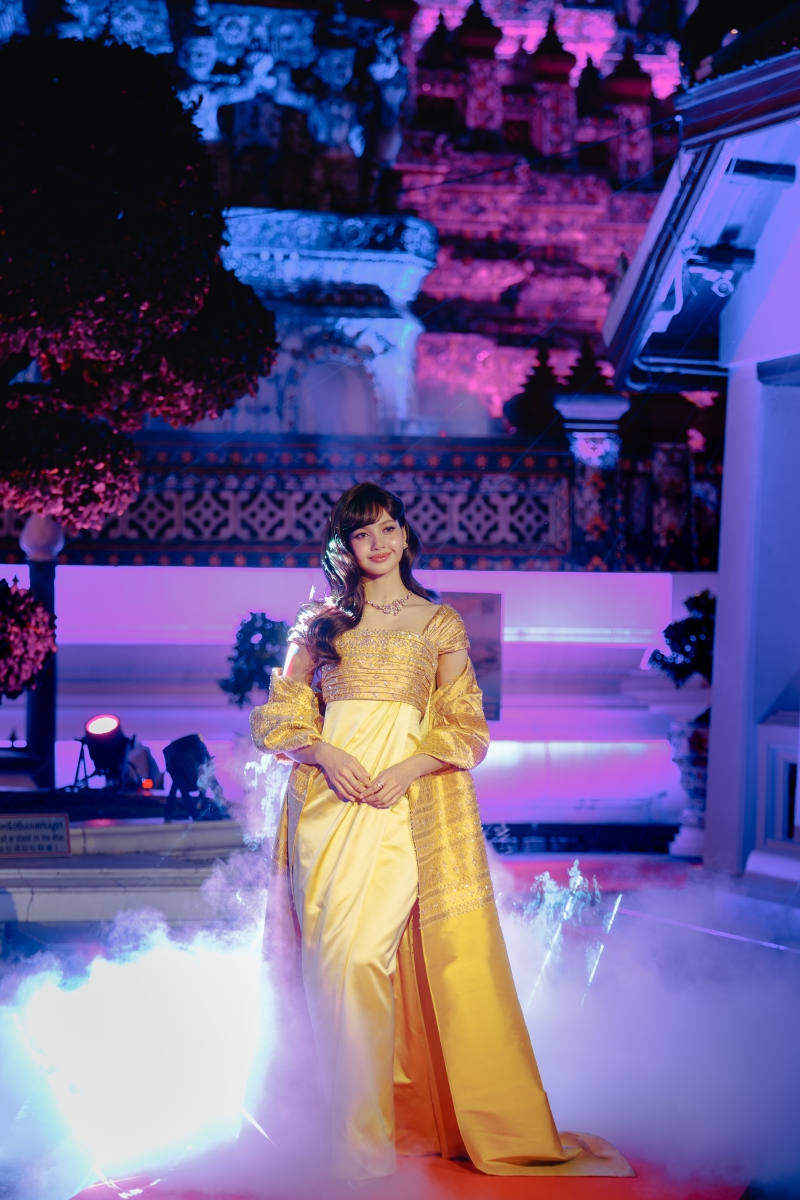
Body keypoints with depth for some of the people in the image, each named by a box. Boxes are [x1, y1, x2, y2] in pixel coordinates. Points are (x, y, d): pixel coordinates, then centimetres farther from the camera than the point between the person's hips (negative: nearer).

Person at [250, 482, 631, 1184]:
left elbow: (465, 724, 8)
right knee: (339, 957, -6)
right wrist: (326, 752, -8)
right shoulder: (321, 623, 16)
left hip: (408, 800, -1)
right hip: (329, 792, 2)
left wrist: (409, 768, -9)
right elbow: (281, 711, 12)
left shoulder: (440, 622, 14)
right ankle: (355, 1133, 2)